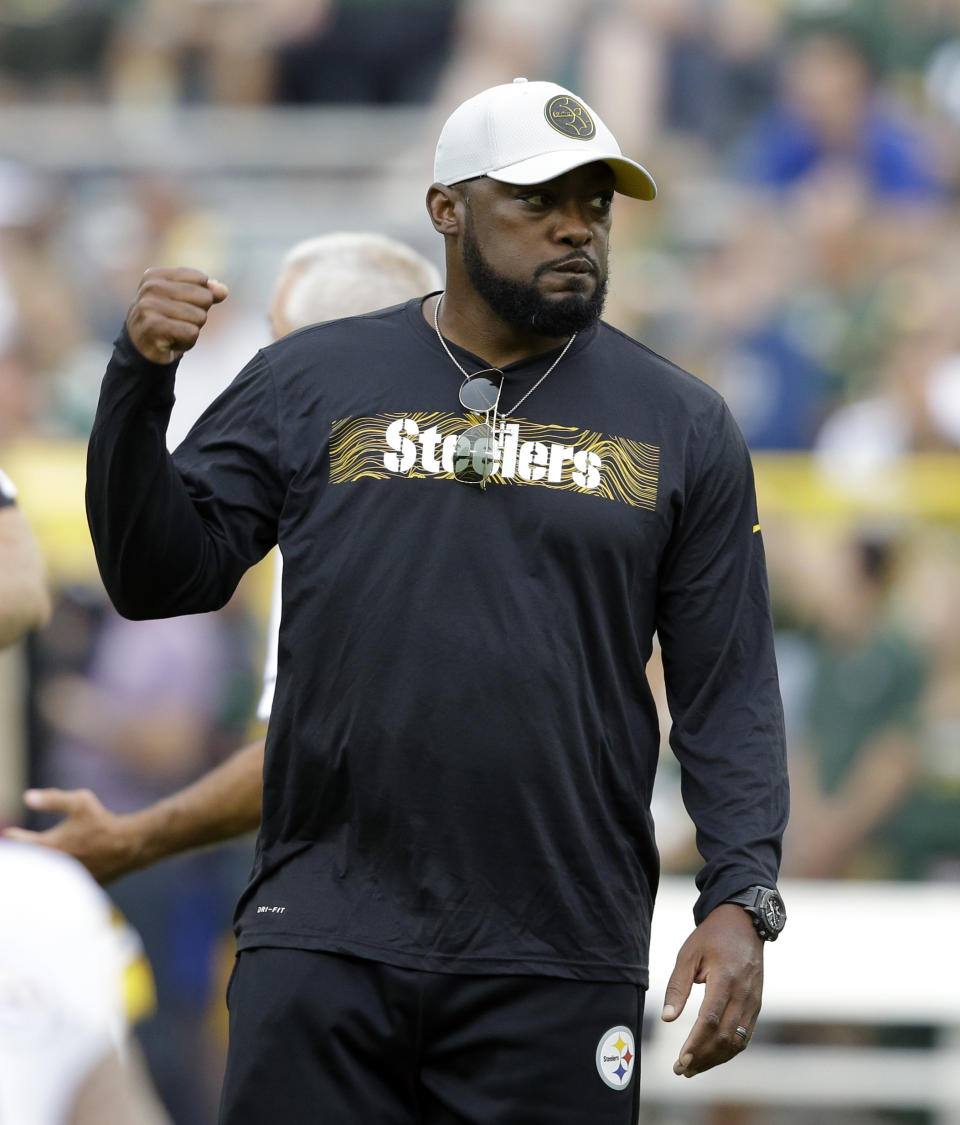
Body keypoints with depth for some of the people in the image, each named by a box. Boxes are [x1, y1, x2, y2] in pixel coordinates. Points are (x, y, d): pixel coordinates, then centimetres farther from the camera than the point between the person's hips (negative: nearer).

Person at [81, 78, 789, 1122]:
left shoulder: (681, 427, 8)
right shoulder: (312, 381, 7)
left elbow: (727, 691, 6)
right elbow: (163, 576, 4)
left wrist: (741, 898, -6)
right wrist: (141, 379, -11)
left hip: (557, 968, 0)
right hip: (324, 945, 0)